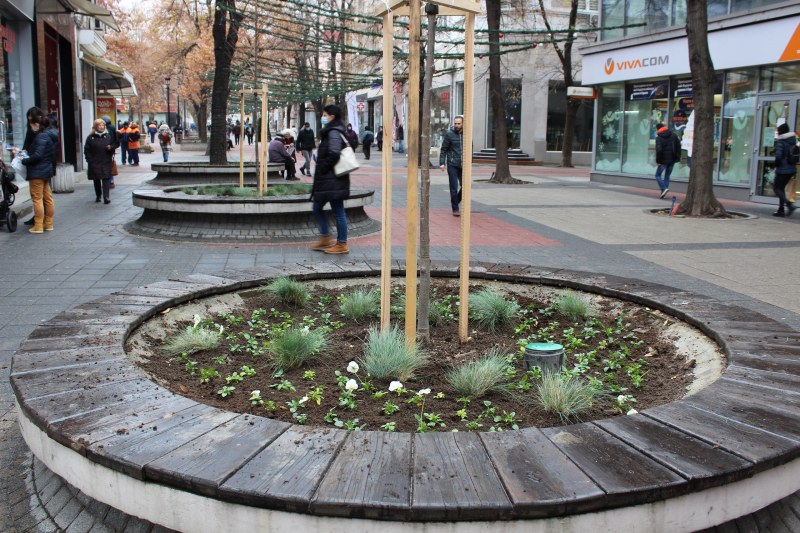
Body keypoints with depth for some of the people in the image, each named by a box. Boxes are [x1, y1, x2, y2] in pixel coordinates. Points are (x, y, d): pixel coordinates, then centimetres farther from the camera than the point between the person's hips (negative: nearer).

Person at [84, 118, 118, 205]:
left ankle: (106, 197, -9)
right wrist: (90, 160, -9)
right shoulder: (91, 137, -1)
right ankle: (98, 196, 26)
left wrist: (111, 147, -10)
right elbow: (87, 150, -1)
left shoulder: (108, 136, 5)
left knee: (106, 179, -7)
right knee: (96, 180, 11)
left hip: (106, 162, 0)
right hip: (95, 163, 0)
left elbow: (116, 143, 12)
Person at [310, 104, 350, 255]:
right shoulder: (330, 131, 16)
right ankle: (325, 238, 22)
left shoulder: (334, 132, -15)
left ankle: (342, 244, 5)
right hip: (326, 180, 11)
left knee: (338, 211, -2)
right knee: (317, 207, 14)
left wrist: (322, 169, -15)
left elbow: (334, 154, -25)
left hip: (333, 180, -11)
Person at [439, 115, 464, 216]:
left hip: (463, 165, 3)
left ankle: (456, 202, 29)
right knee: (454, 188, -1)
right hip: (452, 165, -3)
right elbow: (443, 150, -3)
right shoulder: (449, 134, -4)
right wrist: (442, 163, -12)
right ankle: (455, 209, 10)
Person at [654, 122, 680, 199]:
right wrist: (678, 157, 12)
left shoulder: (659, 138, -10)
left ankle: (664, 188, -14)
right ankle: (664, 192, 12)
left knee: (658, 175, 6)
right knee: (667, 175, 14)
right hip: (672, 160, 6)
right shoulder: (673, 135, 7)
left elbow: (658, 150, -20)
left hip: (663, 160, -5)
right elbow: (678, 145, 7)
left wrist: (657, 160, -12)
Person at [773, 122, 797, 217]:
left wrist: (776, 164, -4)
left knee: (776, 188, 2)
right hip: (792, 169, 8)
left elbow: (778, 156, -19)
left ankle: (789, 204, -17)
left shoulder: (780, 142, -14)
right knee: (781, 188, 17)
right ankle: (781, 210, 17)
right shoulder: (793, 140, 8)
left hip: (782, 169, -8)